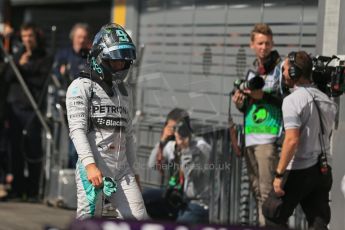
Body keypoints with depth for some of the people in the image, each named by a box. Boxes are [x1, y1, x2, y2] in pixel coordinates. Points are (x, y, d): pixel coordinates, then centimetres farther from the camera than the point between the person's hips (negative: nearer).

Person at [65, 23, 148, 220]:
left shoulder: (125, 90, 22)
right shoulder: (81, 87, -1)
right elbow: (77, 129, -12)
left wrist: (133, 170, 24)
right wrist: (90, 165, -24)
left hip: (122, 170, 6)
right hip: (93, 168, -6)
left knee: (139, 220, -4)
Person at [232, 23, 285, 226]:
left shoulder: (281, 68, -1)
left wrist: (264, 96, -19)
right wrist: (240, 103, 5)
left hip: (269, 136, -7)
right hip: (250, 138, 7)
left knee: (267, 191, -12)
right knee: (257, 190, 9)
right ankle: (262, 223, 14)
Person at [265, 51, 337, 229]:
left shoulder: (292, 100, -14)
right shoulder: (326, 99, 10)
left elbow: (292, 140, -21)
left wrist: (279, 174, -19)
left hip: (299, 171, -7)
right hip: (323, 171, 7)